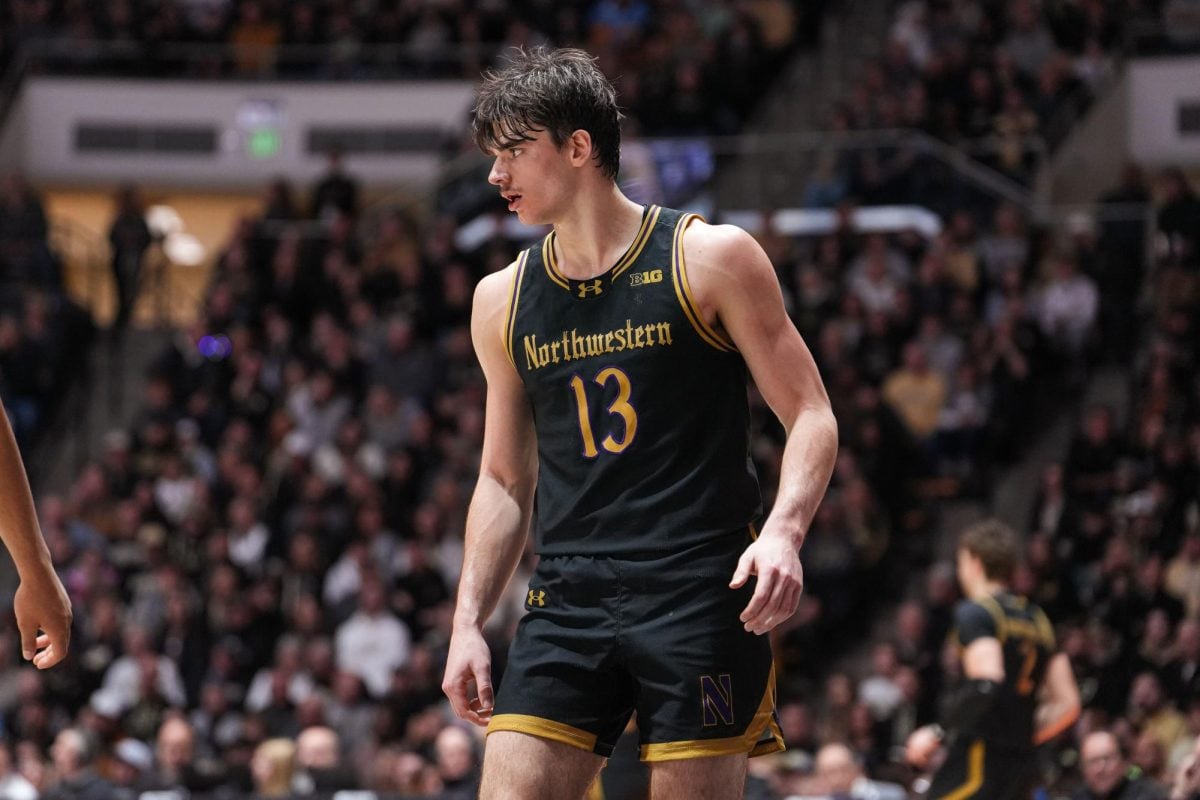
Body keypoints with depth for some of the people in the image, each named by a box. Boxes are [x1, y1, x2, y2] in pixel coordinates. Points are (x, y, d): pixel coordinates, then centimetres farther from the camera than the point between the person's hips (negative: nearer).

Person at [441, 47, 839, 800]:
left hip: (699, 595, -4)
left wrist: (784, 532, -19)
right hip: (567, 600, 4)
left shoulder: (710, 258, -1)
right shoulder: (503, 300, 12)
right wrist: (469, 622, 11)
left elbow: (811, 417, -1)